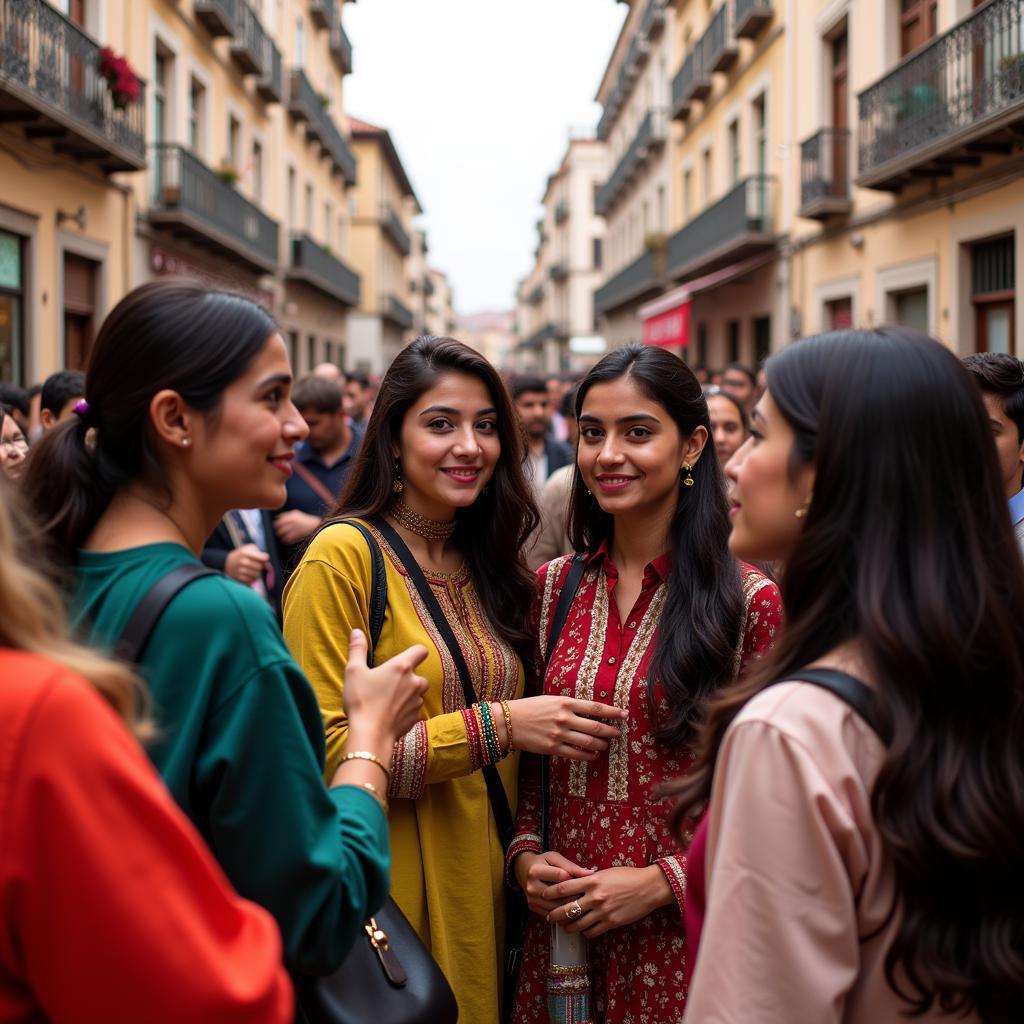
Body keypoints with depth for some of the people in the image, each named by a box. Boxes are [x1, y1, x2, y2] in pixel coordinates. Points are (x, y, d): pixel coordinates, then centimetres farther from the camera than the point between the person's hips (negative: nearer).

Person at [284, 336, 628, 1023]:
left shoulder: (490, 567, 9)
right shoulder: (344, 556, -12)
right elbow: (320, 752, -19)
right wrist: (493, 726, -21)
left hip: (486, 895, 6)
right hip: (391, 904, -6)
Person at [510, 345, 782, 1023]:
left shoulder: (751, 603, -9)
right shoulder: (555, 587, 4)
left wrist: (661, 882, -15)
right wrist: (525, 854, -4)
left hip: (680, 933, -4)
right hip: (561, 926, 4)